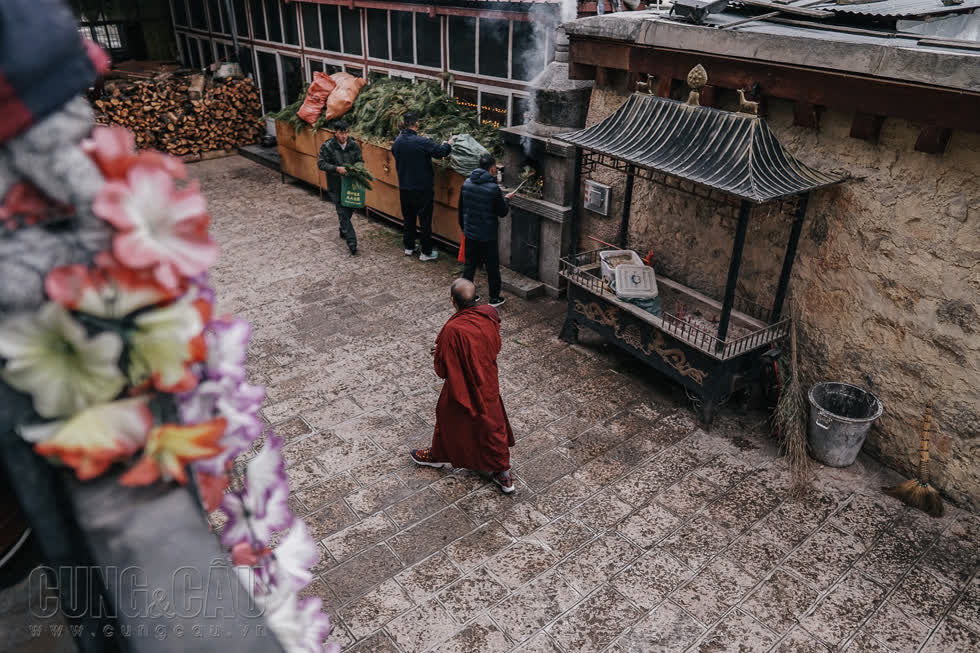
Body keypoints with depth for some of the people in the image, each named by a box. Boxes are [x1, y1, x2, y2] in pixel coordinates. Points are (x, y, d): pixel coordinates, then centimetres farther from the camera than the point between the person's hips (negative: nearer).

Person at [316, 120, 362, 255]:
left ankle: (343, 231, 42)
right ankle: (351, 242, -9)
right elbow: (321, 163, -11)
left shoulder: (354, 146, 3)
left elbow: (360, 160, 11)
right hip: (336, 186, -4)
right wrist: (336, 168, -25)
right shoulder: (327, 147, -7)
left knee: (350, 209, 16)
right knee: (343, 212, -7)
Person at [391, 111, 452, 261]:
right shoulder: (422, 142, -21)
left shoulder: (397, 141, 1)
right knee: (425, 220, 4)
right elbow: (441, 152, -18)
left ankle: (409, 247, 30)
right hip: (422, 188, -6)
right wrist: (448, 145, 2)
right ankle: (426, 252, 10)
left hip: (404, 188, 6)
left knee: (408, 218, 20)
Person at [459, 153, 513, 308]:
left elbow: (461, 208, 8)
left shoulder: (467, 183, -1)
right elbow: (503, 212, -11)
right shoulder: (493, 188, -20)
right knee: (492, 267, 10)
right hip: (487, 236, -5)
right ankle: (494, 298, 20)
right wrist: (506, 199, 8)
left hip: (470, 233, 5)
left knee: (470, 265, 16)